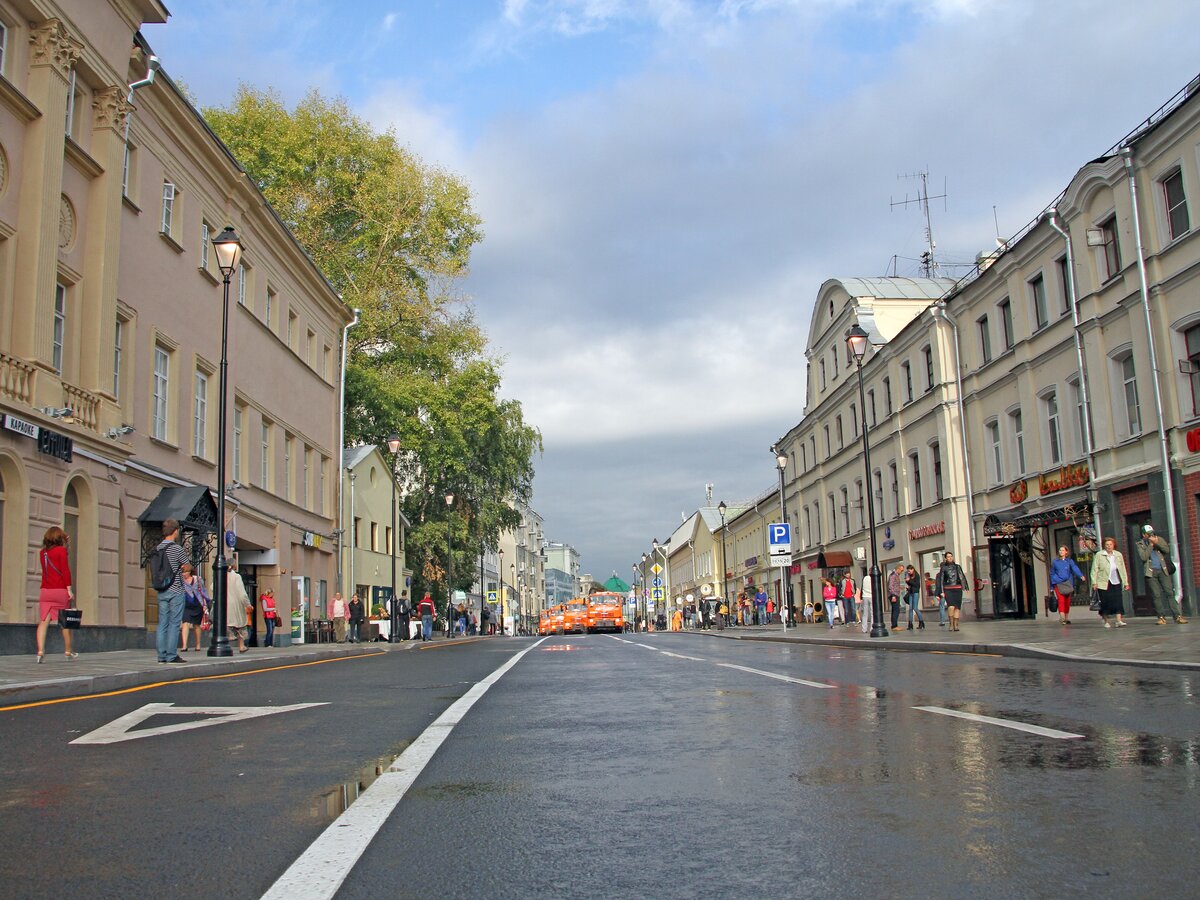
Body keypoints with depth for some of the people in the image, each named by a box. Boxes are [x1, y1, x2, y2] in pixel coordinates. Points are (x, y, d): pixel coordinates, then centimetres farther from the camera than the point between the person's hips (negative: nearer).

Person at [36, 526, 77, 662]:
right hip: (60, 590, -4)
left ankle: (40, 650, -18)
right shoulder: (61, 550, -4)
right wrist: (69, 589, -11)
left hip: (44, 591, 4)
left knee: (43, 621, -3)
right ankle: (68, 651, 19)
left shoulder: (42, 552, 11)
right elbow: (65, 570, -11)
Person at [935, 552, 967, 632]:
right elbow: (941, 580, 5)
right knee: (951, 606, -19)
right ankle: (951, 624, -6)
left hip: (957, 589, 3)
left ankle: (956, 624, 4)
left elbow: (963, 578, 13)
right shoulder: (943, 568, 6)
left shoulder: (957, 567, 13)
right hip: (948, 590, -3)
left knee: (957, 607, -2)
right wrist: (941, 592, -2)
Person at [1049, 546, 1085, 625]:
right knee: (1061, 600, -14)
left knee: (1067, 601, 6)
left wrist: (1081, 576, -29)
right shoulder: (1055, 562, 8)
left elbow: (1075, 569, -10)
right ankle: (1062, 618, -23)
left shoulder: (1070, 561, 7)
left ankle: (1067, 618, 19)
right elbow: (1052, 574, 14)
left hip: (1068, 584, 1)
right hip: (1058, 584, -1)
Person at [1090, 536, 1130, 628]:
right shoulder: (1099, 555, 0)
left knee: (1118, 601, -8)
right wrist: (1094, 582, -9)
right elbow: (1094, 569, -2)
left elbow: (1123, 569, 15)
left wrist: (1126, 582, 13)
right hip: (1103, 583, -2)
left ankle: (1119, 620, -11)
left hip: (1116, 583, 3)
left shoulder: (1118, 555, 11)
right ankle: (1106, 621, 14)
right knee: (1105, 602, 1)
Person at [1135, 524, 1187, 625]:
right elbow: (1144, 557, -10)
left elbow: (1167, 550, 0)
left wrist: (1157, 543, -13)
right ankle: (1161, 617, 5)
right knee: (1156, 595, -2)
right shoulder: (1139, 544, 4)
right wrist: (1151, 544, -10)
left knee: (1170, 592, -6)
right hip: (1151, 571, -1)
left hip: (1163, 570, 1)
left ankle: (1177, 616, -7)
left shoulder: (1158, 539, 12)